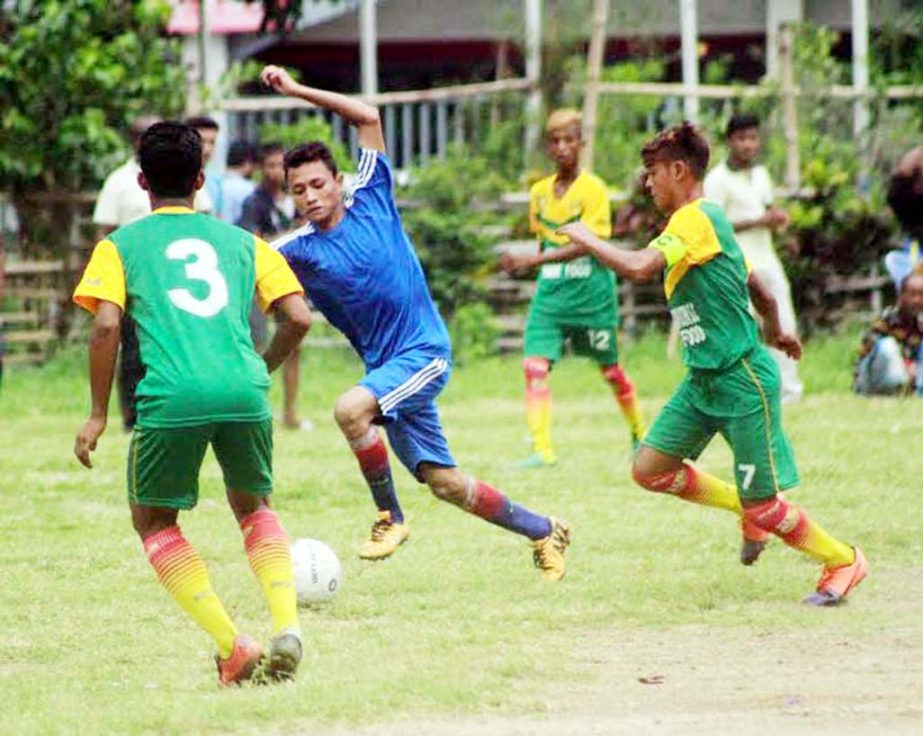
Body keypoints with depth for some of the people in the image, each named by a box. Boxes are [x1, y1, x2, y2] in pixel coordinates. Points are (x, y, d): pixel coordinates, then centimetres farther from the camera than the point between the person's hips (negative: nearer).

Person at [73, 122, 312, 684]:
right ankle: (288, 625, 4)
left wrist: (98, 415, 5)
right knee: (254, 506, 27)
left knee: (154, 520, 19)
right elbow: (299, 318, 12)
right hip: (244, 393, 3)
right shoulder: (241, 241, 21)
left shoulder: (121, 246, 14)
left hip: (171, 399, -2)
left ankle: (231, 645, 4)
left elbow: (106, 326, -1)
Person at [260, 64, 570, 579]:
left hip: (424, 351, -5)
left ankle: (390, 517, -9)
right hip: (384, 365, 5)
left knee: (351, 409, -29)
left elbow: (368, 117, -4)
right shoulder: (299, 249, 3)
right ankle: (545, 532, 24)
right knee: (445, 483, 4)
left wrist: (297, 90, -6)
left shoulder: (370, 200, -3)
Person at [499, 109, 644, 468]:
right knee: (535, 366, -14)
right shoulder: (539, 192, 7)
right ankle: (542, 449, -16)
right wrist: (542, 270, 9)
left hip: (590, 289, -4)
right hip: (550, 291, 4)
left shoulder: (593, 189, -10)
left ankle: (639, 434, 32)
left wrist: (533, 260, -29)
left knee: (610, 369, 9)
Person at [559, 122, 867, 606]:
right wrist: (775, 331, 41)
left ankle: (843, 561, 18)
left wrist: (586, 240, -17)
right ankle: (747, 511, 20)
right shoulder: (704, 221, 12)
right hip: (704, 380, 9)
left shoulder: (696, 219, -18)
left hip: (742, 380, -9)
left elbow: (639, 267, -33)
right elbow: (758, 289, 23)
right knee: (650, 468, 3)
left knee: (762, 506, -2)